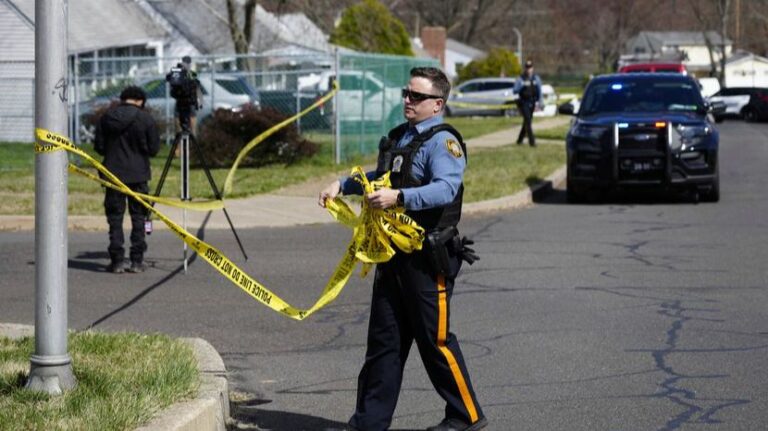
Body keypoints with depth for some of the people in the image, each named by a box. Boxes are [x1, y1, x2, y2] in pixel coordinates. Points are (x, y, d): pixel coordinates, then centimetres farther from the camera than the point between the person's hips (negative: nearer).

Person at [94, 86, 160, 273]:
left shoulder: (106, 117, 1)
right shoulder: (146, 119, -6)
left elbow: (99, 147, 3)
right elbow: (154, 148, -3)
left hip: (114, 173, 1)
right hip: (138, 175, -1)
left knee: (115, 217, 5)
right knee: (138, 216, 6)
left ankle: (117, 260, 0)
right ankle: (137, 261, 4)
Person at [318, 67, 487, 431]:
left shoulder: (442, 141, -12)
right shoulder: (398, 138, 16)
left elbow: (446, 189, -28)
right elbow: (379, 178, 34)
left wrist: (399, 197, -37)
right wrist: (342, 185, 21)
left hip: (428, 259, -9)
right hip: (394, 254, 9)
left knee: (435, 340, -2)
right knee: (384, 339, 11)